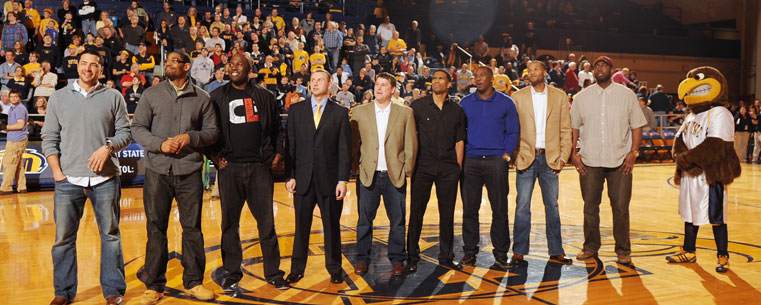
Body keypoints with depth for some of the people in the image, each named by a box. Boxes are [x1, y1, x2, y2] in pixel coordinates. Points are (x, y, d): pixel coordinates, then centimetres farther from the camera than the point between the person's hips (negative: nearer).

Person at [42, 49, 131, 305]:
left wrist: (108, 147, -14)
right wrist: (57, 173, -1)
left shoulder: (113, 97, 6)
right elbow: (49, 138, 8)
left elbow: (125, 133, 5)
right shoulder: (59, 97, 9)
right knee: (64, 237, 5)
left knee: (110, 235, 4)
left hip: (105, 179, -1)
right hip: (68, 179, 1)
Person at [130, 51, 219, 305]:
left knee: (192, 227, 5)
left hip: (190, 171, 0)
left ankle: (194, 282, 17)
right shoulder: (151, 94, 7)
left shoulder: (201, 98, 6)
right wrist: (160, 144, -12)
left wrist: (190, 138, -11)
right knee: (156, 227, 4)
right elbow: (137, 128, 3)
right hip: (158, 171, 0)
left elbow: (212, 131, 7)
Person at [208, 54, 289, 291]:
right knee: (229, 222, 5)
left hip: (260, 167, 0)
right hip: (230, 167, 0)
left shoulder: (264, 96, 9)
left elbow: (277, 128, 16)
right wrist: (214, 155, -1)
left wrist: (278, 152, 5)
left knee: (267, 222, 3)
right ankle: (232, 274, 16)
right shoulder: (218, 96, 8)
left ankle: (273, 273, 12)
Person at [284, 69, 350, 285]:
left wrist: (343, 180, -7)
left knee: (332, 226, 8)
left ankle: (334, 269, 21)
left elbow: (344, 149, 0)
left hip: (329, 179, -1)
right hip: (303, 178, 1)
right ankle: (297, 269, 19)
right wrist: (290, 176, -2)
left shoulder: (340, 113, 4)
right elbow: (290, 145, 5)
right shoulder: (296, 110, 7)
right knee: (301, 226, 8)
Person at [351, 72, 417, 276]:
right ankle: (362, 259, 19)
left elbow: (411, 145, 4)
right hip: (369, 175, 0)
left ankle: (397, 260, 19)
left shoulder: (405, 113, 3)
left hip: (395, 175, 0)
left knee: (397, 220, 6)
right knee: (364, 219, 6)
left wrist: (407, 171, 0)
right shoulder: (359, 112, 5)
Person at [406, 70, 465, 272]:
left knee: (447, 214, 6)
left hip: (448, 168, 2)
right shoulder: (418, 106, 3)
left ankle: (446, 257, 18)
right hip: (423, 166, -2)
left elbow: (459, 141, 11)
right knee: (416, 212, 1)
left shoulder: (457, 110, 10)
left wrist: (458, 167, 4)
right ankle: (412, 257, 11)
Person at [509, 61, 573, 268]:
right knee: (522, 206, -2)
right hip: (526, 158, -1)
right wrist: (515, 155, -5)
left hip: (550, 158, 1)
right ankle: (519, 253, 6)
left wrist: (563, 157, -2)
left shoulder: (559, 97, 7)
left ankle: (556, 251, 18)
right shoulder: (518, 97, 5)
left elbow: (566, 130, 6)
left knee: (552, 205, 9)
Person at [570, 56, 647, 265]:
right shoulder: (582, 97, 7)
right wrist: (573, 153, 0)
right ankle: (590, 247, 21)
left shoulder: (627, 95, 5)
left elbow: (637, 126, 6)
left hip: (620, 161, -1)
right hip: (589, 161, 1)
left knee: (621, 207, 1)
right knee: (590, 206, 7)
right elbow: (573, 127, 10)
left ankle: (623, 250, 14)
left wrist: (633, 152, -5)